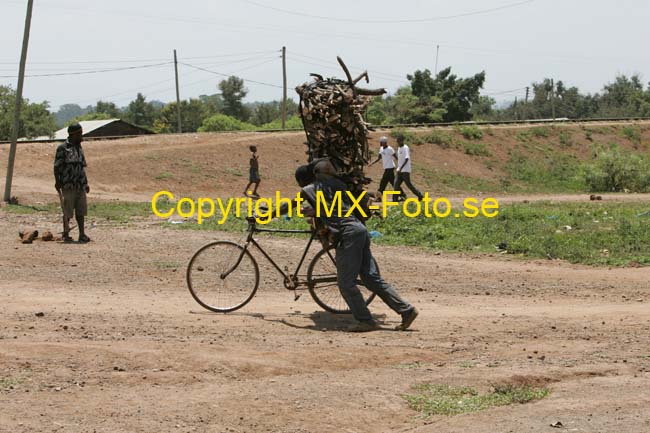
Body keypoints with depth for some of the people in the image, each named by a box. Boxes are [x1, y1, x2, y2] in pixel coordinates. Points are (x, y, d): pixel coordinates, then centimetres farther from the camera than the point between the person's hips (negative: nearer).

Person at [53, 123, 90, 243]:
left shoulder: (79, 148, 15)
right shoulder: (63, 148, -7)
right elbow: (57, 167, -8)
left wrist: (86, 183, 18)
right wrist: (57, 181, -15)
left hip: (80, 186, 6)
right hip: (68, 186, -6)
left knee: (81, 211, 4)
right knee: (68, 212, 0)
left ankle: (82, 234, 6)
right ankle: (66, 234, 9)